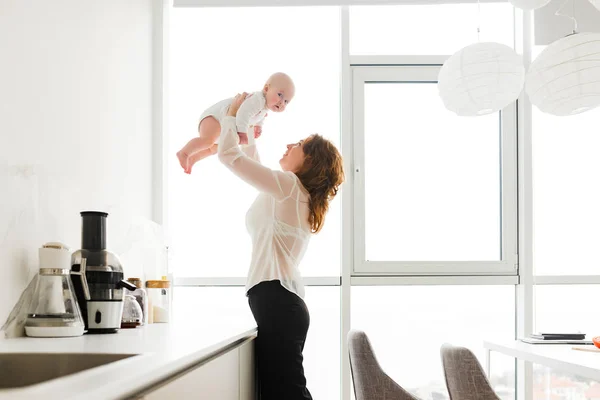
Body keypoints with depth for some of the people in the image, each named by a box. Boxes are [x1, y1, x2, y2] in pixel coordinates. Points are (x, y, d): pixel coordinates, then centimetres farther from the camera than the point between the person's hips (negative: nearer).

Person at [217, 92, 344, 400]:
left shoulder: (288, 185, -4)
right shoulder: (297, 197, 24)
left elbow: (228, 155, -7)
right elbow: (257, 176, 43)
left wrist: (231, 116, 9)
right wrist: (250, 139, 42)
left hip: (276, 300, -10)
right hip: (281, 302, 10)